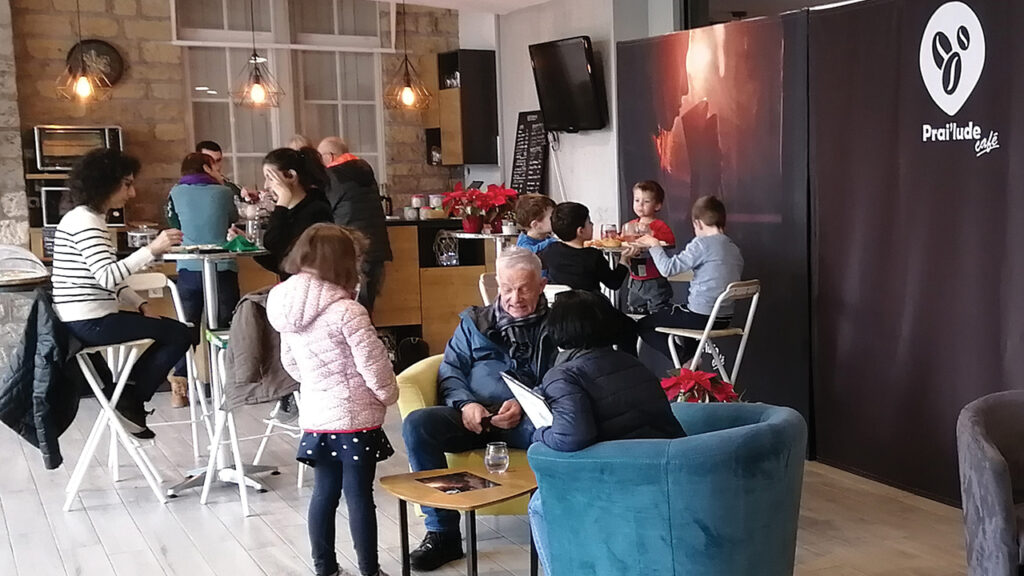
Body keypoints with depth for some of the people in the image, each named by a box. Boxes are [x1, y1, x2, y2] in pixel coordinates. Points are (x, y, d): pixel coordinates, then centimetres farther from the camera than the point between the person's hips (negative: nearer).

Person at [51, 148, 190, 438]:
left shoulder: (93, 219, 17)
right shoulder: (84, 220, -15)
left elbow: (109, 279, 19)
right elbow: (107, 276, -27)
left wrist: (141, 305, 8)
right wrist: (152, 250, -33)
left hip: (90, 319, 10)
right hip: (89, 322, -10)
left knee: (172, 331, 16)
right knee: (180, 334, -7)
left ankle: (125, 396, 16)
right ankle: (130, 400, 4)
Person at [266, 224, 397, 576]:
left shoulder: (287, 309, 2)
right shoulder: (346, 311, -20)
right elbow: (373, 364, -17)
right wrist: (389, 395, 2)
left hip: (315, 417, 7)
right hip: (354, 418, -6)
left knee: (324, 494, 16)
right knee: (359, 497, 3)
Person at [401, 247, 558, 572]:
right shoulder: (474, 322, 19)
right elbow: (450, 372, 13)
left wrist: (525, 406, -18)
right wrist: (465, 404, -9)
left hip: (530, 419, -3)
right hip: (474, 416, 3)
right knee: (417, 424, -25)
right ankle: (442, 531, -17)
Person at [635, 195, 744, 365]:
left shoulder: (702, 244, -15)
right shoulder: (735, 249, 8)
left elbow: (668, 268, -18)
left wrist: (655, 246, -2)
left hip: (700, 317, -8)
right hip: (725, 319, 8)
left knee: (642, 325, 6)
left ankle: (686, 361, -4)